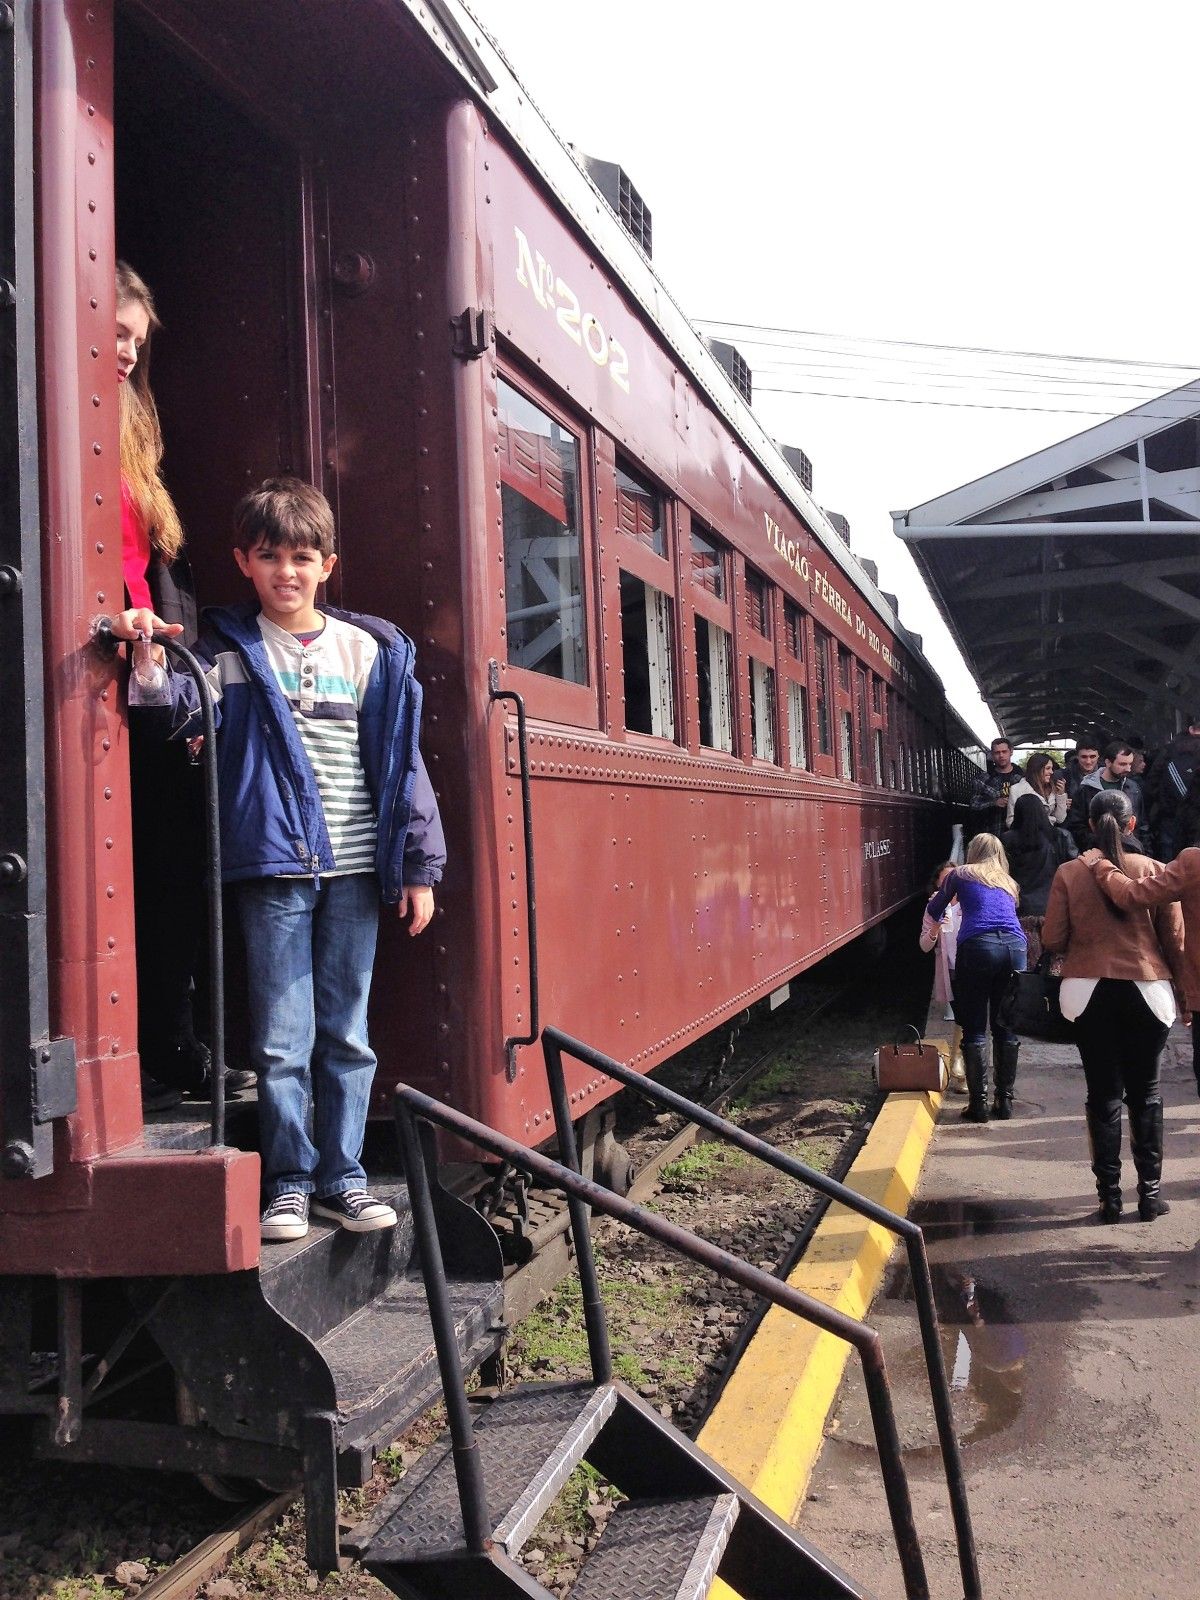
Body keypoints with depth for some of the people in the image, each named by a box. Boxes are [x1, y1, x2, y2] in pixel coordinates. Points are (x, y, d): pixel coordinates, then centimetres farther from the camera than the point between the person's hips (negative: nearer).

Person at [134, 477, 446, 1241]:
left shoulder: (368, 649, 8)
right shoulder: (231, 648, 5)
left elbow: (401, 763, 6)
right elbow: (182, 708, -12)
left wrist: (419, 864, 3)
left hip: (354, 868, 2)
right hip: (274, 866, -1)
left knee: (347, 1032, 9)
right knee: (283, 1035, 2)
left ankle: (342, 1174, 21)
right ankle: (289, 1179, 15)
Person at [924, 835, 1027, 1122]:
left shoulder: (960, 875, 18)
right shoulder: (1008, 884, 29)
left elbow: (932, 914, 28)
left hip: (978, 945, -4)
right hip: (1015, 946, 4)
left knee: (975, 1030, 1)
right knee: (1006, 1028, 10)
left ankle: (979, 1102, 0)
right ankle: (1004, 1100, 14)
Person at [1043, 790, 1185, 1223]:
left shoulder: (1069, 874, -5)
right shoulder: (1154, 871, -4)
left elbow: (1052, 939, -4)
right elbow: (1174, 940, -1)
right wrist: (1183, 990, 12)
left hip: (1090, 992, 0)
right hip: (1146, 990, 0)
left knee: (1103, 1095, 6)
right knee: (1145, 1094, 13)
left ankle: (1109, 1196, 8)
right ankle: (1150, 1192, 15)